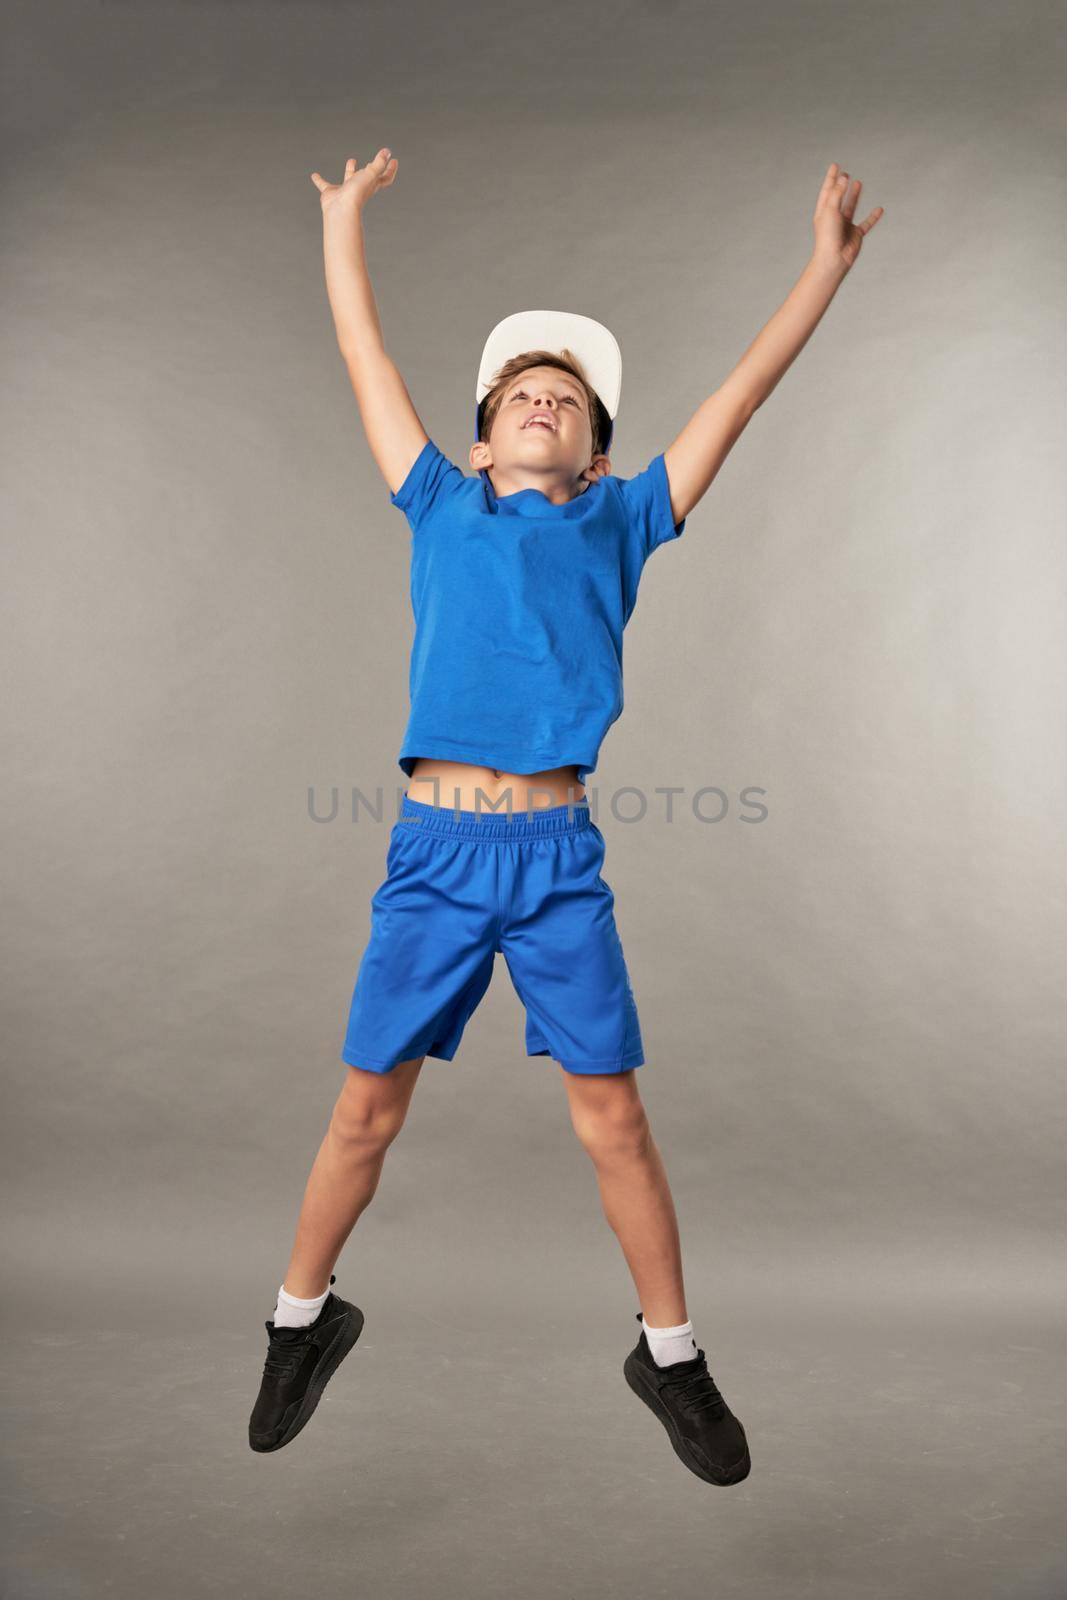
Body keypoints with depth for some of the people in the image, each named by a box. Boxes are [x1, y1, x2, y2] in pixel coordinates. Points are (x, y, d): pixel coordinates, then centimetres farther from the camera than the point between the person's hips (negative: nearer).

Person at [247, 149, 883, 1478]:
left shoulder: (619, 521, 12)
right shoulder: (442, 509, 13)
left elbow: (740, 395, 15)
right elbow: (365, 355, 20)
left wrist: (828, 265, 18)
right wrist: (343, 214, 29)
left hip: (560, 860, 0)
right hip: (432, 854, 1)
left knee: (612, 1117, 4)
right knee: (367, 1109, 9)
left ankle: (669, 1354, 24)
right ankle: (303, 1318, 32)